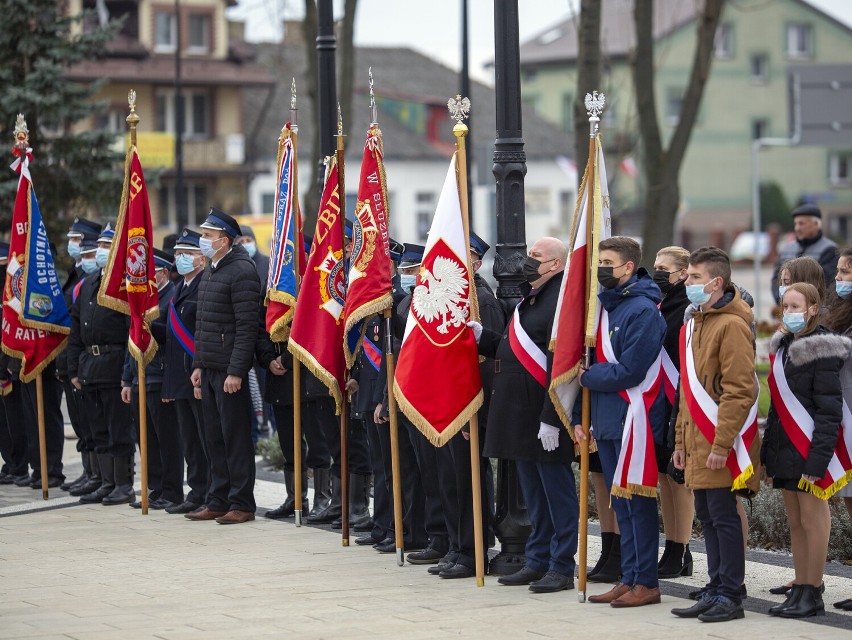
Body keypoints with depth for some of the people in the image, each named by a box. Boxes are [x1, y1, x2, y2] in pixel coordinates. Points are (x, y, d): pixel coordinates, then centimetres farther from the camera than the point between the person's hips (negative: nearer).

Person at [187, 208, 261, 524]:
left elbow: (247, 326, -18)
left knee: (236, 438, -3)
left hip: (230, 370, -9)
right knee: (214, 438, 11)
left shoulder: (242, 271, -14)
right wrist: (198, 364, 16)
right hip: (210, 369, 9)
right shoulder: (210, 272, 15)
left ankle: (242, 504, 3)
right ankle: (219, 501, 17)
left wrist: (236, 371, -21)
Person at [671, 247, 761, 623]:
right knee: (707, 517, 12)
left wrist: (721, 444, -20)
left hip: (720, 444, -9)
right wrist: (681, 440, 19)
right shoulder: (693, 323, 16)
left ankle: (730, 596, 1)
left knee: (723, 516, -5)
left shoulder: (731, 324, -13)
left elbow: (740, 391, -18)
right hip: (697, 443, 9)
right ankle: (716, 590, 18)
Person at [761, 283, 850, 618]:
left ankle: (812, 595, 2)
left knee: (813, 521, -2)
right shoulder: (783, 346, 13)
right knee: (795, 523, 11)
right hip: (785, 450, 8)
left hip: (808, 450, -8)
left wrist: (817, 460, -21)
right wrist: (767, 455, 13)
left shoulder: (821, 350, -12)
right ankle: (800, 588, 15)